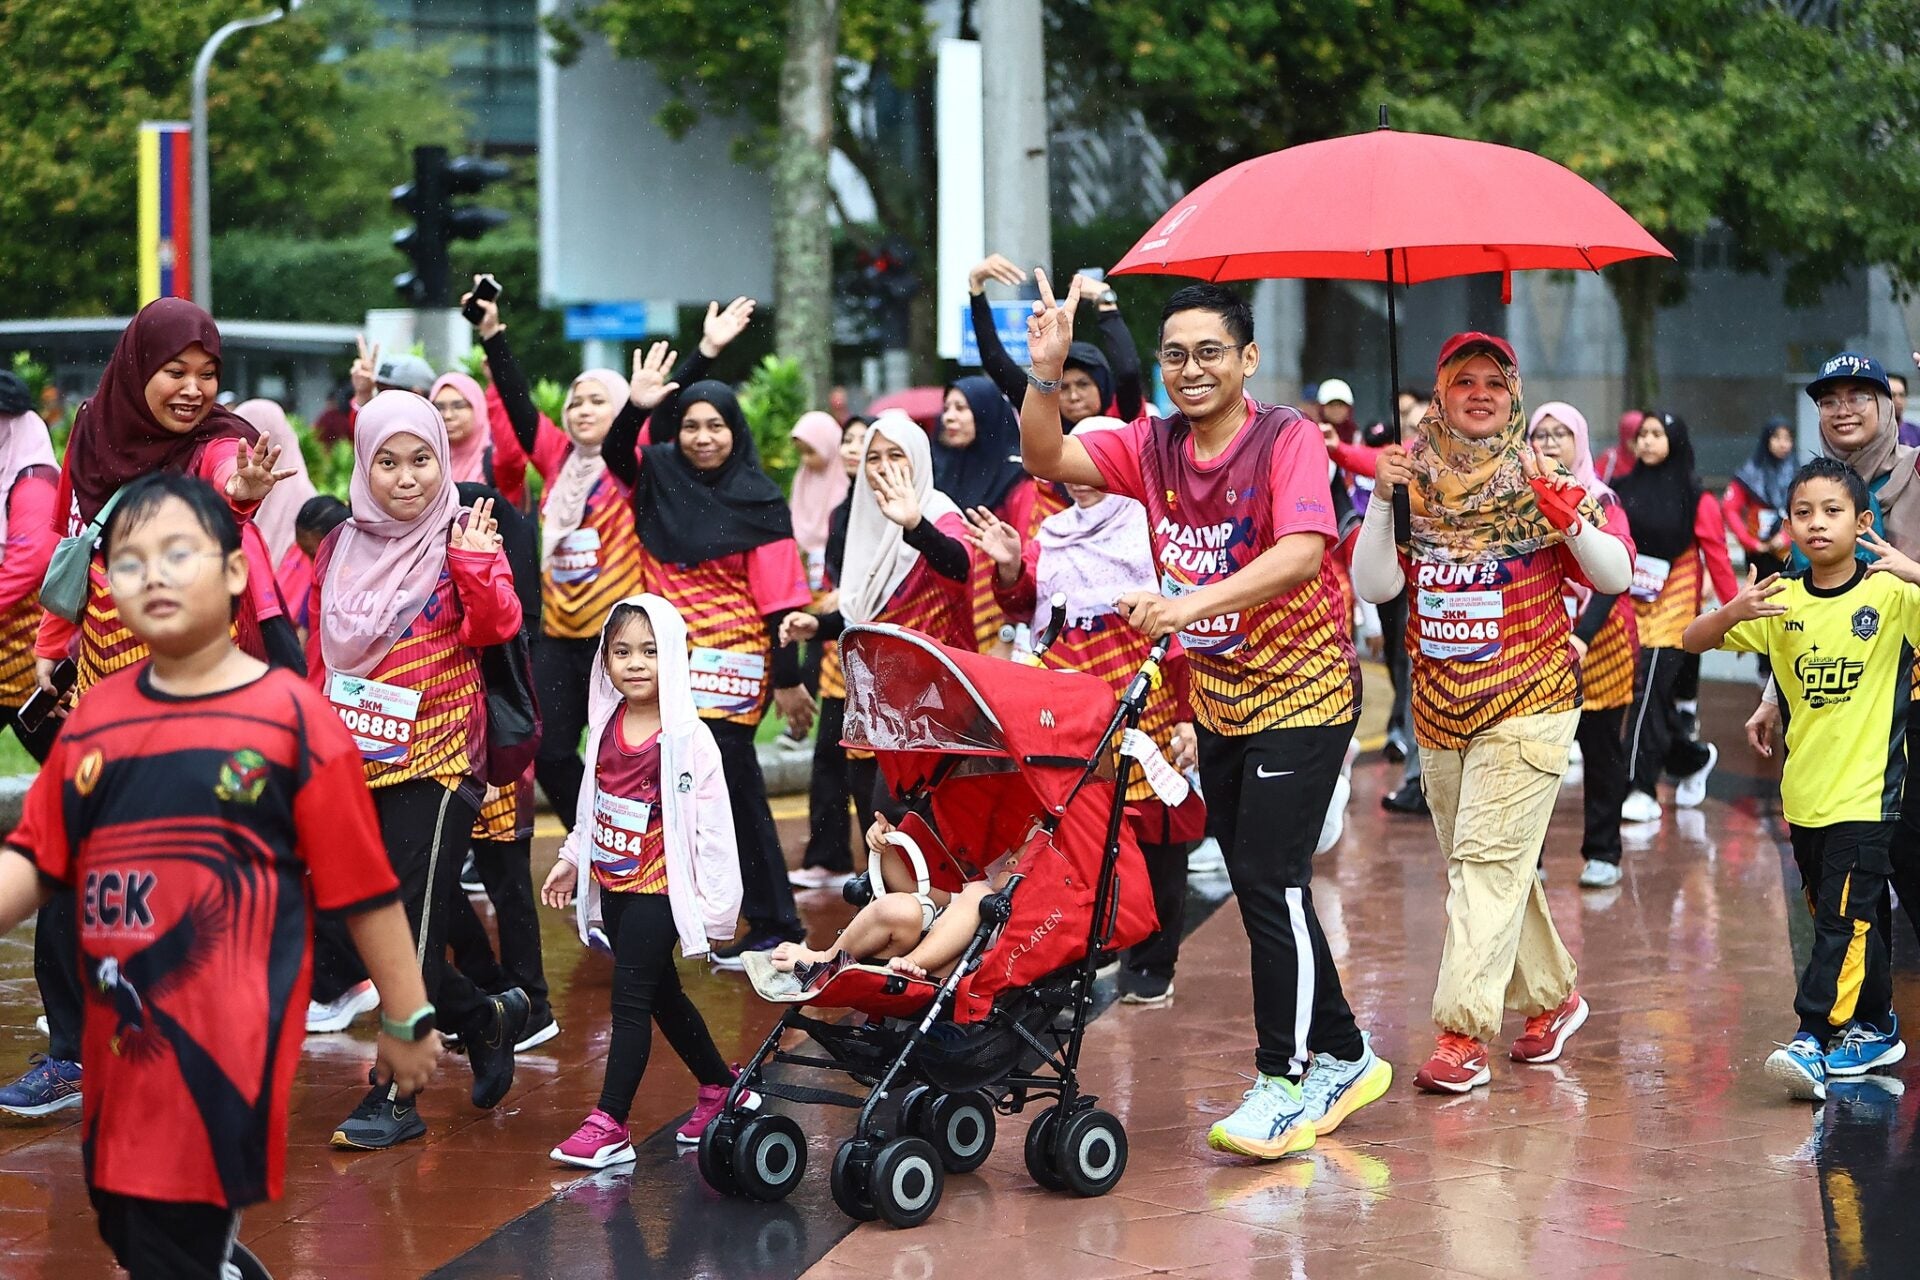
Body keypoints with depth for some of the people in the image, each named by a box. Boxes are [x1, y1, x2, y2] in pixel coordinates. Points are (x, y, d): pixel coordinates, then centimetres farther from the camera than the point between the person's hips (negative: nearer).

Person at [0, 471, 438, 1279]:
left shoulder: (292, 718, -8)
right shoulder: (95, 718, 7)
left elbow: (364, 886, -3)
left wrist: (406, 1019, 1)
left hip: (228, 1038, -6)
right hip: (120, 1038, 6)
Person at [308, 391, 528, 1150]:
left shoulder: (463, 539, -3)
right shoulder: (340, 551, 9)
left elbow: (495, 628, -17)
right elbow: (318, 659, 16)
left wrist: (476, 568, -31)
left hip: (435, 760, -5)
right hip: (356, 765, 5)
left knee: (410, 924, -8)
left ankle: (396, 1098, -2)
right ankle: (487, 1018, 29)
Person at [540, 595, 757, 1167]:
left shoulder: (688, 738, -16)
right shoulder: (606, 726, 4)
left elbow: (712, 824, -16)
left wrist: (715, 905, -16)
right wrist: (570, 859, 19)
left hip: (658, 888, -7)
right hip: (612, 884, 7)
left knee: (631, 998, -9)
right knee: (662, 995, 17)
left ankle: (609, 1124, -7)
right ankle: (720, 1087, 33)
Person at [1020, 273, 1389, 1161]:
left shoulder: (1287, 440, -17)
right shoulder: (1155, 447, 2)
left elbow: (1301, 554, -31)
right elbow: (1048, 461, -3)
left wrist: (1191, 604, -43)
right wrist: (1046, 375, -20)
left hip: (1301, 691, -7)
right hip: (1218, 697, 7)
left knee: (1270, 879, -11)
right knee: (1258, 887, 12)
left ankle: (1288, 1081, -3)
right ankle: (1343, 1058, 25)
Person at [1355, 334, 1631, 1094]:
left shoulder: (1539, 478, -2)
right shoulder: (1417, 481, 5)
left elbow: (1617, 578, -6)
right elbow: (1374, 587, -3)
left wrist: (1565, 512, -21)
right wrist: (1380, 500, -14)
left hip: (1526, 703, -4)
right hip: (1439, 708, 5)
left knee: (1489, 860, -13)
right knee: (1483, 866, 13)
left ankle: (1463, 1033, -17)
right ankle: (1551, 996, 31)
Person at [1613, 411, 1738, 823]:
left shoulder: (1696, 499, -3)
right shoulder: (1624, 490, 7)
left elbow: (1716, 557, -4)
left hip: (1672, 607, -4)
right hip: (1631, 606, 4)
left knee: (1649, 689, -13)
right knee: (1656, 695, 8)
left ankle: (1642, 791, -11)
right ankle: (1695, 758, 35)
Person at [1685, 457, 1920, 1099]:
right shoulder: (1781, 601, 4)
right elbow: (1693, 641, 4)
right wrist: (1732, 612, -16)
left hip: (1865, 787, -5)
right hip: (1804, 788, 5)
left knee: (1842, 915, -10)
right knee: (1857, 914, 16)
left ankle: (1813, 1038, -13)